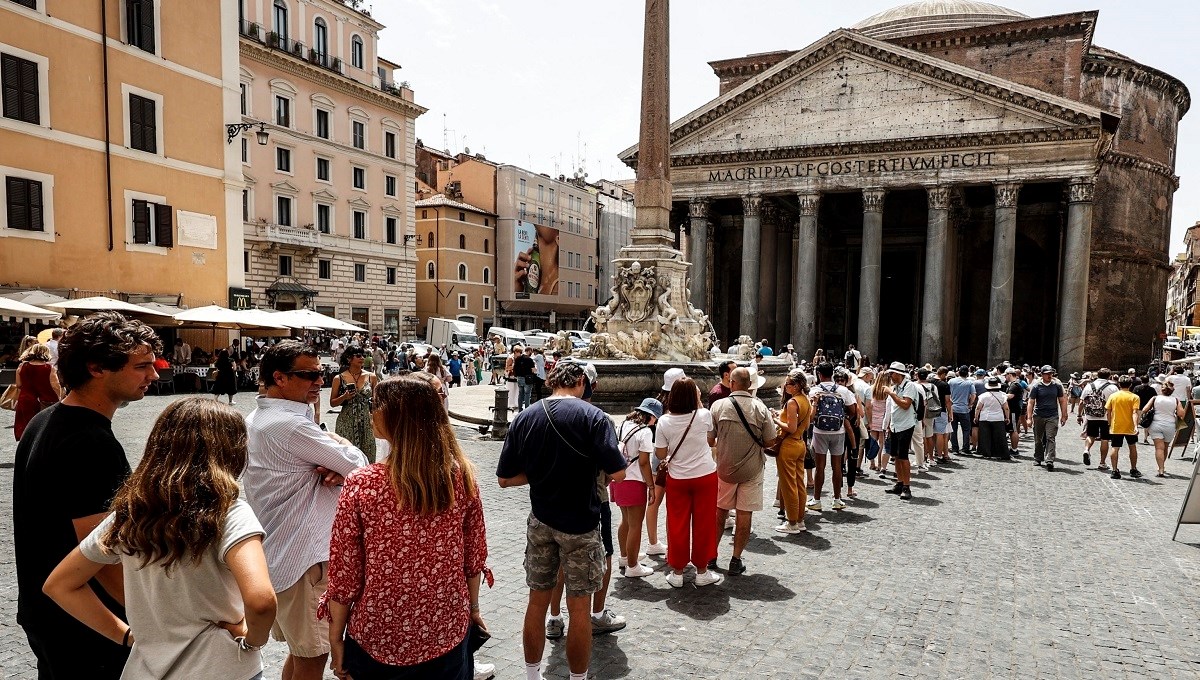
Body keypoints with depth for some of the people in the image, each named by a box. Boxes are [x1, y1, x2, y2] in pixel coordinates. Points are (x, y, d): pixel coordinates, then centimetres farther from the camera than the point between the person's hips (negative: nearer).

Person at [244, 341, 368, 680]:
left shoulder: (257, 419, 9)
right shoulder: (290, 425, -23)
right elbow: (359, 466, -19)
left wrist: (336, 471, -12)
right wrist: (343, 445, 3)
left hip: (279, 550, 10)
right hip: (301, 554, -10)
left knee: (300, 651, 23)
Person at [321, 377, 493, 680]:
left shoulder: (361, 484, -19)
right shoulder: (461, 476, -13)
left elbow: (344, 575, -12)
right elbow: (474, 558, -2)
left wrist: (336, 639, 2)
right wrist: (473, 607, 14)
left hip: (378, 640, -1)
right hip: (448, 634, 2)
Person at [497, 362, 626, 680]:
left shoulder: (524, 418, -3)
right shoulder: (593, 416, -15)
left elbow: (504, 479, -1)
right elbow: (617, 473, -19)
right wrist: (589, 463, 1)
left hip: (540, 521, 4)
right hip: (580, 524, -4)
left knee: (537, 602, 17)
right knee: (579, 608, 10)